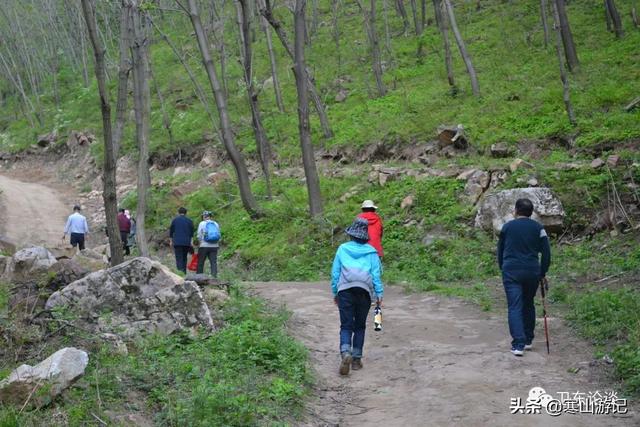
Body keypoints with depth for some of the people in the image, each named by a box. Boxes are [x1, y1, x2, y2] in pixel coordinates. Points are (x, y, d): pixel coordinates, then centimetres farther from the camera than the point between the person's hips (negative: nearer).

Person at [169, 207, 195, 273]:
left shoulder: (175, 220, 5)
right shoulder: (189, 220, 8)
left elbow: (171, 231, 9)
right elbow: (192, 232, 10)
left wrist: (171, 241, 18)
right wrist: (190, 241, 16)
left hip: (177, 242, -2)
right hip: (187, 242, 2)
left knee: (179, 258, -6)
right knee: (184, 258, 14)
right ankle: (184, 272, 12)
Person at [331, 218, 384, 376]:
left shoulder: (343, 249, 10)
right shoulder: (371, 251, 9)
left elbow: (335, 272, 10)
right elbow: (376, 274, 4)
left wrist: (334, 292, 17)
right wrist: (379, 294, 8)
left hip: (345, 289, -1)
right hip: (364, 290, 1)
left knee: (346, 326, -2)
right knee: (360, 326, 13)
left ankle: (345, 353, -25)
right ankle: (356, 358, 12)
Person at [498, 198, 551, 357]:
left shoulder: (507, 226, 5)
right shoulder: (538, 228, 4)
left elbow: (500, 250, 11)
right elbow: (546, 253, 1)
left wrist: (503, 269, 21)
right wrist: (542, 273, 9)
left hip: (511, 272, -2)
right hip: (532, 272, 2)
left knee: (515, 307, -4)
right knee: (528, 305, 19)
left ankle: (518, 344, -14)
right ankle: (528, 340, 25)